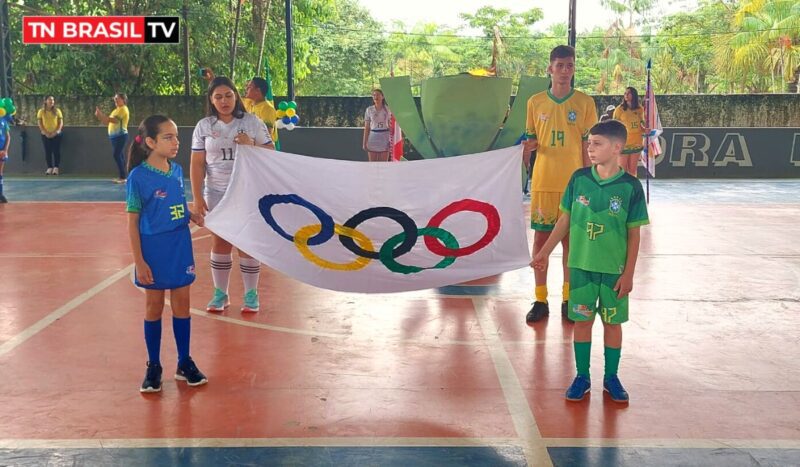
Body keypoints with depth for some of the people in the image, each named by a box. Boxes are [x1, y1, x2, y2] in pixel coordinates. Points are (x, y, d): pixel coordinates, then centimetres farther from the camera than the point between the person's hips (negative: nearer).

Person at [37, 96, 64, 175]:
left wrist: (56, 132, -12)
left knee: (56, 151, -2)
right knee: (47, 151, 2)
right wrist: (46, 133, -11)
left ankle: (56, 168, 3)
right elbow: (40, 124, 0)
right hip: (45, 135, 0)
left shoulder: (57, 111, 3)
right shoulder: (41, 111, 2)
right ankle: (49, 168, 6)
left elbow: (61, 122, 1)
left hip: (56, 135, 0)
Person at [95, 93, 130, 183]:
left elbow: (114, 120, -23)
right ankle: (121, 177, 11)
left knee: (117, 155, -14)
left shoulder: (123, 109, -9)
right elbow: (108, 121, 18)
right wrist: (100, 116, 3)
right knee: (119, 156, 9)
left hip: (120, 136, -10)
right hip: (115, 136, 10)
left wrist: (101, 115, -21)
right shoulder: (117, 110, 21)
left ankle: (122, 177, -14)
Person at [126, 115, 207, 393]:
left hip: (180, 248, 5)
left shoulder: (177, 171, 2)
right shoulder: (138, 176, -13)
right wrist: (139, 262, -14)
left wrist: (193, 216, -7)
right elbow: (132, 222, -11)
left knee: (181, 304, 11)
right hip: (154, 251, -5)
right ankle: (153, 367, 22)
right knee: (154, 306, 8)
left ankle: (184, 363, 23)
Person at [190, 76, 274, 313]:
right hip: (217, 194, 1)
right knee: (219, 243, 7)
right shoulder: (204, 126, 2)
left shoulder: (252, 122, -1)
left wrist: (250, 145, -17)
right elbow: (197, 164, 2)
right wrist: (197, 197, -5)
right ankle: (220, 294, 18)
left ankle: (251, 294, 15)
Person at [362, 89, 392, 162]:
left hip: (384, 138, 0)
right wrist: (364, 142, -1)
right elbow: (366, 128, 3)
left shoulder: (387, 109, 3)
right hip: (373, 138, 0)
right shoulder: (369, 110, 3)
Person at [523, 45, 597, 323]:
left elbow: (588, 144, 2)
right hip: (543, 182, 1)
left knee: (570, 239, 6)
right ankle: (540, 299, 13)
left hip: (573, 182, -1)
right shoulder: (535, 102, 5)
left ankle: (568, 298, 17)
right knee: (541, 238, 4)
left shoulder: (585, 102, 1)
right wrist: (529, 145, -9)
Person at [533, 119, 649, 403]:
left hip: (615, 270, -2)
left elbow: (634, 234, -5)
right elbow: (565, 220, 6)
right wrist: (545, 252, 7)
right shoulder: (579, 179, -3)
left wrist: (628, 273, -6)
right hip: (581, 265, 2)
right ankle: (582, 376, 22)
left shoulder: (631, 187, -9)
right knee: (582, 320, 9)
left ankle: (611, 377, 25)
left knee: (613, 322, 10)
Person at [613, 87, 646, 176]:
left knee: (632, 170, 9)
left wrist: (645, 130, -4)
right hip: (623, 143, -3)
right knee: (622, 170, -3)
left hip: (636, 143, 4)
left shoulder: (640, 109, 6)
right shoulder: (620, 109, -4)